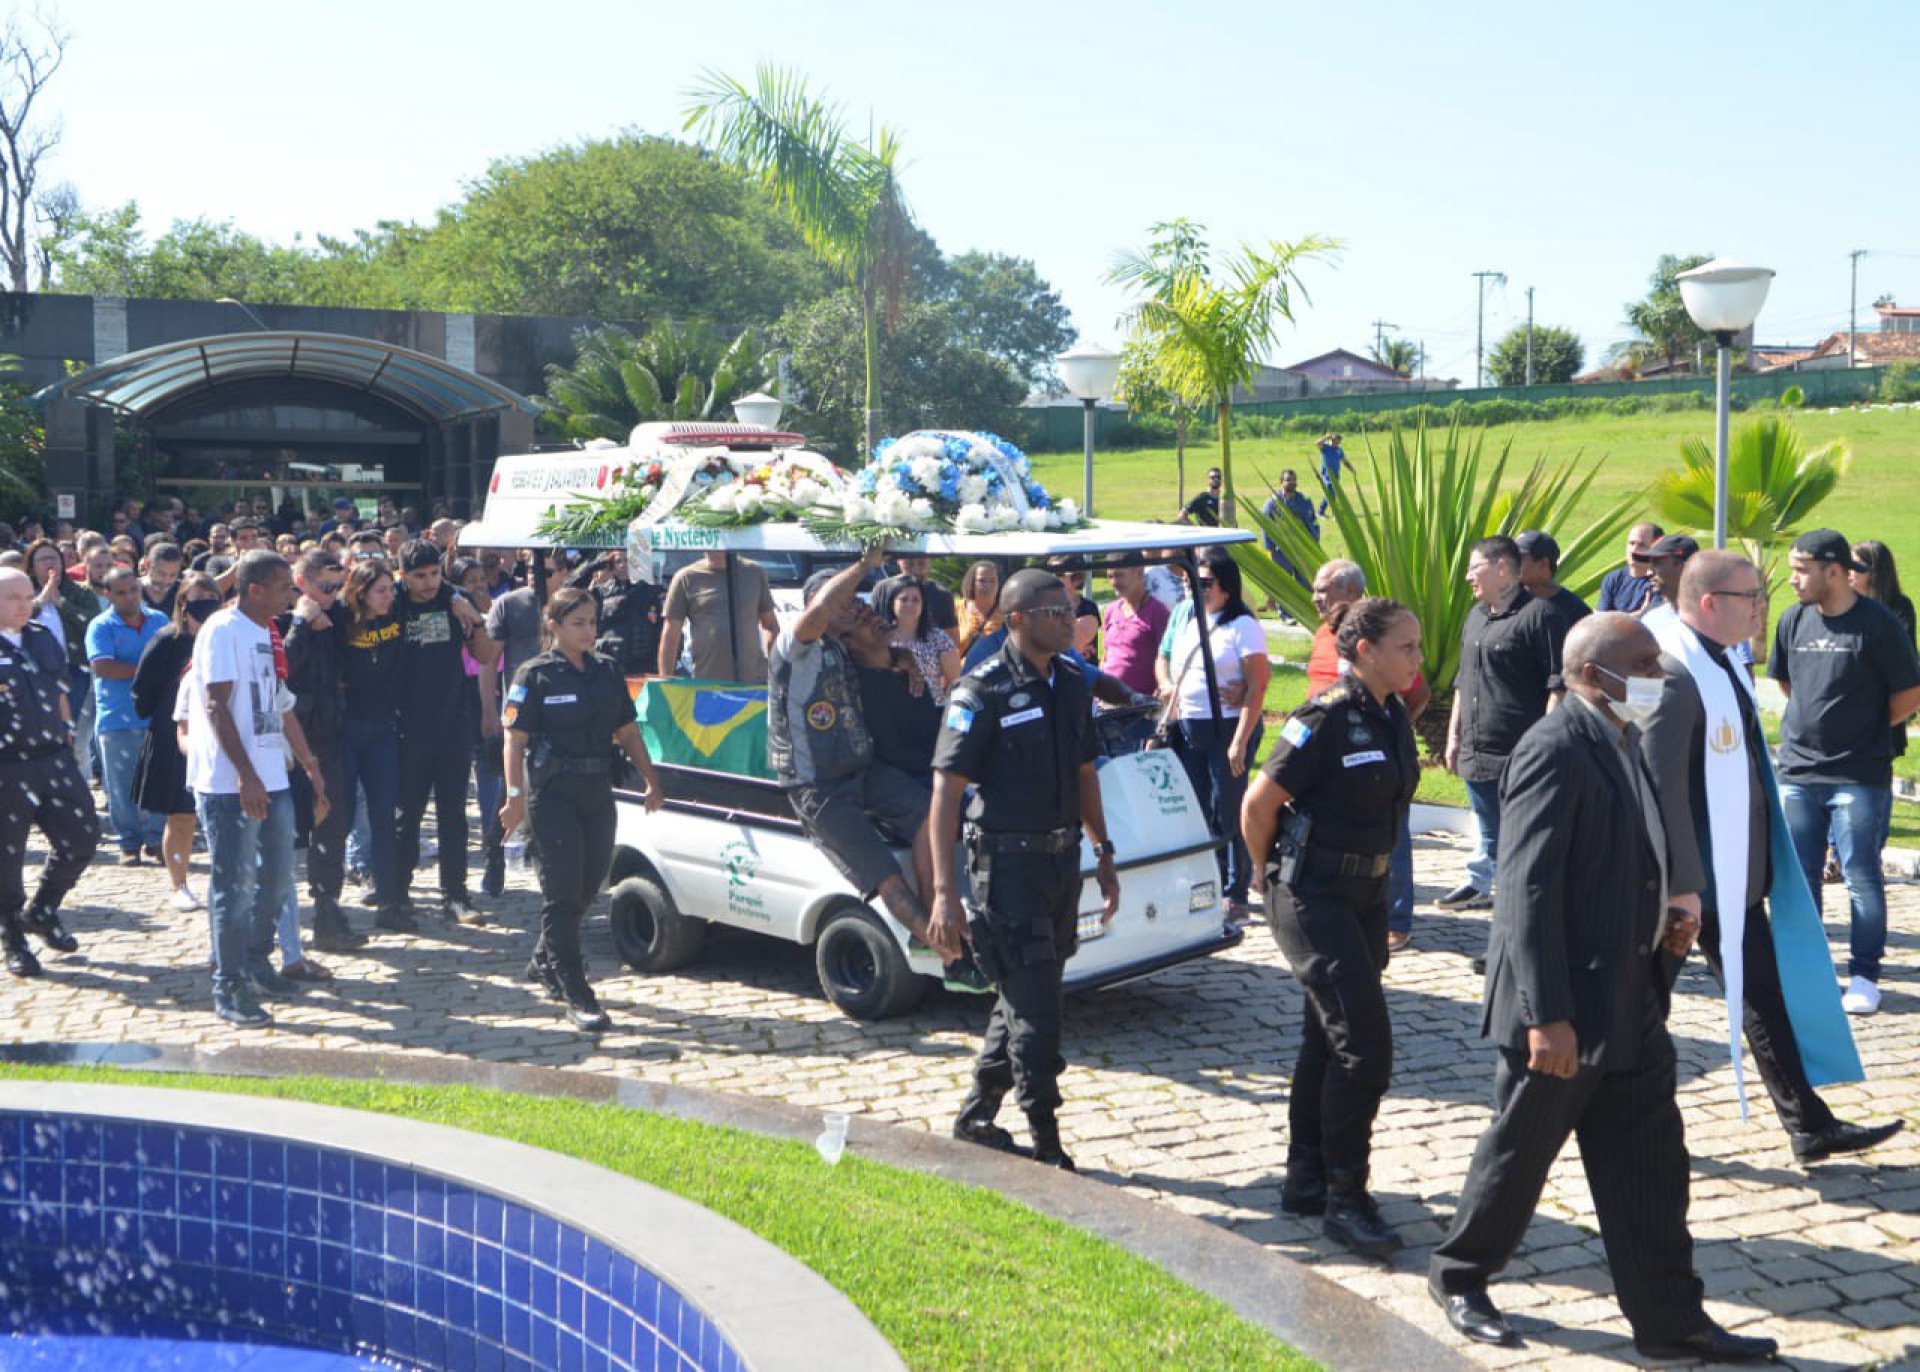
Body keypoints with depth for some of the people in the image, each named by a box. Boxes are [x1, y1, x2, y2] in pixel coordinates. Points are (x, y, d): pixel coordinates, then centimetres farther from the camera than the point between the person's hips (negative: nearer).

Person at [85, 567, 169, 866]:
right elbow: (101, 667, -16)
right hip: (117, 719, -3)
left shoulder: (159, 621, 10)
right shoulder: (101, 626, -3)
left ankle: (156, 838, 13)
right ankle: (129, 843, 13)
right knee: (122, 785, 2)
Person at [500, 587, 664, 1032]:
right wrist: (515, 797, -17)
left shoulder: (607, 673, 10)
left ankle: (545, 961, 35)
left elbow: (628, 732, 15)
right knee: (563, 894, -4)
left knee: (587, 887, 12)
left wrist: (652, 782, 11)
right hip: (552, 795, -6)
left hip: (598, 794, 6)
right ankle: (576, 996, -3)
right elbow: (515, 740, -9)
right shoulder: (535, 675, -6)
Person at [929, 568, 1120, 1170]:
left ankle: (976, 1117, 31)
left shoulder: (1071, 686, 8)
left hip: (1061, 860, 7)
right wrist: (945, 892, -22)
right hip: (1007, 866, -7)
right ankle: (1046, 1143, 9)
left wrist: (1103, 854, 17)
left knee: (1023, 999, 16)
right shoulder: (982, 693, -15)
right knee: (1034, 1011, -4)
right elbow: (946, 792, -17)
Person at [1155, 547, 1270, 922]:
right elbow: (1165, 660, 27)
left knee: (1228, 812, -3)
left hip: (1228, 727, -7)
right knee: (1196, 810, 10)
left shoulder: (1242, 625, -7)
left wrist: (1240, 741, -19)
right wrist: (1167, 685, 6)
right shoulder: (1187, 621, 14)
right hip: (1187, 729, 7)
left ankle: (1235, 893, 7)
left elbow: (1257, 686, -12)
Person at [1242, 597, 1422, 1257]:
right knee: (1364, 1044, -10)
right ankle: (1344, 1199, 3)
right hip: (1312, 897, -8)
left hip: (1365, 894, 8)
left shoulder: (1393, 715, 6)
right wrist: (1272, 878, -3)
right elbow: (1258, 803, -16)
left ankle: (1305, 1179, 28)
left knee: (1328, 1037, 16)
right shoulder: (1328, 716, -19)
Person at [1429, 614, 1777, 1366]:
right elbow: (1528, 890, -25)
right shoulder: (1554, 750, -21)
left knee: (1649, 1163, 12)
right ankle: (1459, 1275, 30)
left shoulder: (1623, 741, 9)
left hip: (1631, 1000, 9)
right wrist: (1546, 1016, -27)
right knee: (1520, 1149, 9)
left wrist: (1675, 901, 2)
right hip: (1568, 1005, -8)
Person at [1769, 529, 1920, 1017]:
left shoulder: (1878, 623, -10)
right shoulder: (1793, 621, 5)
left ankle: (1864, 976, 12)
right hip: (1797, 773, 5)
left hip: (1859, 777, -5)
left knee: (1862, 878, 2)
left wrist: (1864, 728, 3)